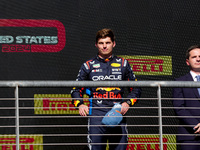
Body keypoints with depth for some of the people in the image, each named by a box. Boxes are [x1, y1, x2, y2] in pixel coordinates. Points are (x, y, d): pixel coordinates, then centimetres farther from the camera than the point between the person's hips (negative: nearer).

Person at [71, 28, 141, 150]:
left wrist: (128, 103, 0)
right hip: (96, 115, -1)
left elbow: (135, 89, 18)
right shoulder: (89, 65, 12)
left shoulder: (123, 64, 14)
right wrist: (80, 104, -2)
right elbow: (76, 89, 17)